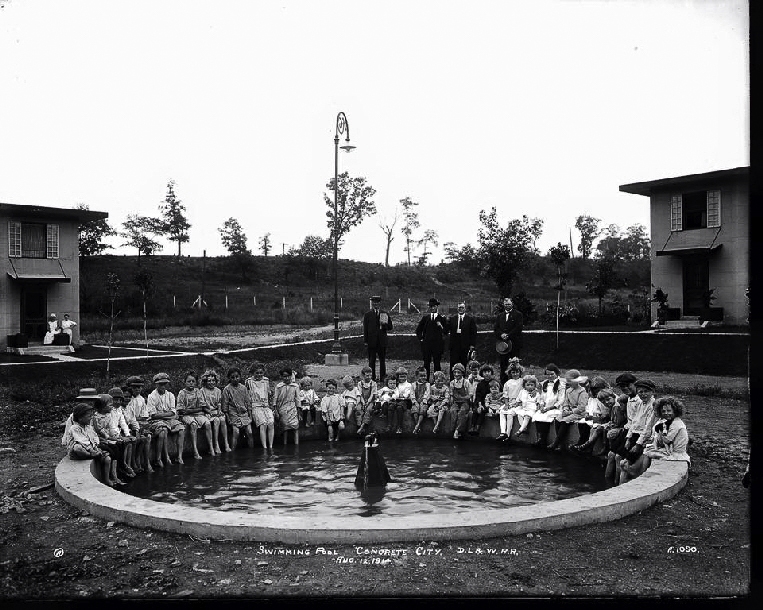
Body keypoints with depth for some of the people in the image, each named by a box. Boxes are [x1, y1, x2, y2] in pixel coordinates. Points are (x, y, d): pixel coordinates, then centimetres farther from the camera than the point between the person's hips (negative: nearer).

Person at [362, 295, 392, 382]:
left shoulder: (385, 314, 10)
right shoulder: (367, 315, 5)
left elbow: (390, 327, 9)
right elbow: (365, 329, 3)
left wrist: (384, 324, -12)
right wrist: (365, 341, -3)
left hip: (382, 341, 2)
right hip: (371, 341, -2)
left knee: (382, 359, 4)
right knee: (372, 360, 1)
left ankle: (382, 377, 10)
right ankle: (372, 377, 6)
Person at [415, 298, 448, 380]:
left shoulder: (442, 318, 3)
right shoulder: (425, 317, 10)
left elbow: (446, 331, 0)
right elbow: (418, 329, 19)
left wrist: (441, 327, -17)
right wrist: (420, 338, 9)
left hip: (437, 344, -2)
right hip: (426, 344, 2)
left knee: (437, 363, 0)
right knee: (426, 363, 3)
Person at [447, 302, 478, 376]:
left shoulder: (470, 319, 5)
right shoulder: (452, 319, 11)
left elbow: (473, 333, 2)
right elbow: (446, 330, 4)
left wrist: (472, 345, -5)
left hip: (465, 347, -1)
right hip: (454, 346, 1)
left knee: (464, 366, 0)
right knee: (453, 365, 1)